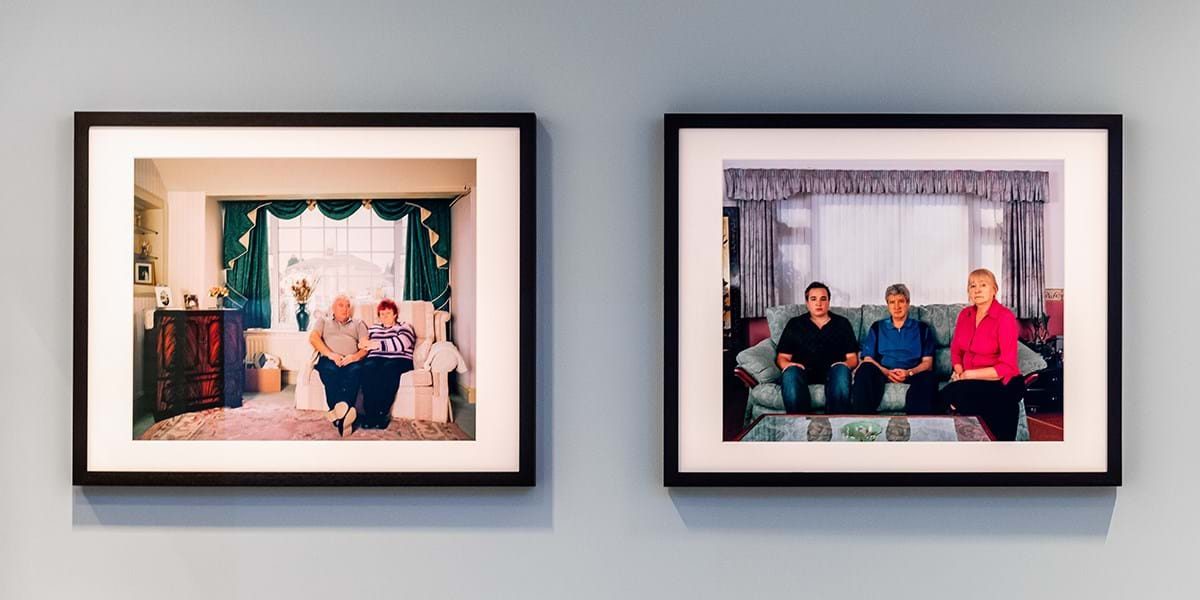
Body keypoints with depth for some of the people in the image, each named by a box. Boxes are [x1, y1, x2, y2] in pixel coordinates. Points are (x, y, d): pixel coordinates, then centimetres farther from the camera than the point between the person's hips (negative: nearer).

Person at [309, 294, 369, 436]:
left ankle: (339, 414, -52)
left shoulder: (358, 324, 30)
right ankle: (343, 413, -49)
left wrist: (355, 356, -11)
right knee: (330, 370, -38)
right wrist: (330, 354, -11)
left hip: (352, 360, 0)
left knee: (355, 370, -37)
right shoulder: (323, 322, 29)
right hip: (329, 360, 0)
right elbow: (313, 338, 8)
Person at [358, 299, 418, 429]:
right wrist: (364, 345, -5)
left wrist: (378, 344, -15)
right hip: (376, 358, 3)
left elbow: (402, 343, -7)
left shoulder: (404, 327, 15)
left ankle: (382, 413, -40)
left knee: (388, 368, -38)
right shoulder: (373, 328, 31)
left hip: (399, 359, -3)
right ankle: (370, 413, -41)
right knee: (368, 368, -34)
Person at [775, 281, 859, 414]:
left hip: (832, 372, 0)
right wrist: (788, 365, -10)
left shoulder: (842, 323, 22)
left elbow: (852, 358, 15)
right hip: (803, 372, 0)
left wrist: (845, 364, -10)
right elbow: (782, 357, 15)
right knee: (791, 373, -35)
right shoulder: (795, 324, 21)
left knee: (841, 369, -35)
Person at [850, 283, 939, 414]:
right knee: (866, 368, -35)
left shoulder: (922, 328, 22)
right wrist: (886, 372, -10)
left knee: (927, 378, -36)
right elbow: (867, 359, 13)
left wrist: (909, 373, -11)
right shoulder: (877, 327, 25)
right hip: (882, 373, 1)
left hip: (912, 374, 0)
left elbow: (927, 362, 11)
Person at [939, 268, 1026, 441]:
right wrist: (959, 372, -3)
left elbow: (1007, 367, -14)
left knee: (949, 394, -31)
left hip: (1000, 383, -6)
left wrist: (968, 374, -14)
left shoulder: (1005, 317, -10)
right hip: (970, 382, 6)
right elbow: (956, 350, 18)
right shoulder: (965, 314, 10)